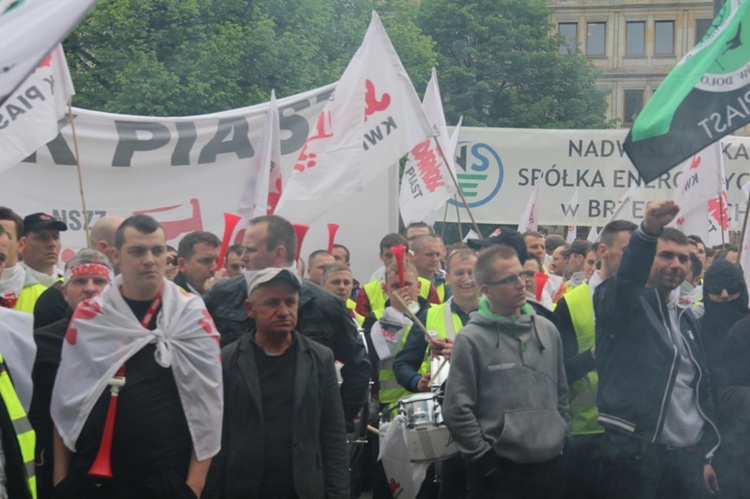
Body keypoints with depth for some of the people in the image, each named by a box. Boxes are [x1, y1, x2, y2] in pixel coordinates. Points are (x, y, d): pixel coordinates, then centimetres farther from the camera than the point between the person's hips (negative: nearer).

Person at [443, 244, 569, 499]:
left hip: (550, 466, 5)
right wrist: (485, 459, -8)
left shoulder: (547, 330, 8)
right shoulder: (471, 339, -9)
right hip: (498, 473, -5)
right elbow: (457, 409, -10)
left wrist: (559, 440, 12)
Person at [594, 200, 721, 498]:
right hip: (634, 452, -6)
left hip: (687, 455, 6)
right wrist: (649, 231, -44)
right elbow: (628, 274, -26)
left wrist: (707, 453, 15)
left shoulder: (686, 319, 18)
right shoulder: (623, 302, -1)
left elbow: (701, 387, 20)